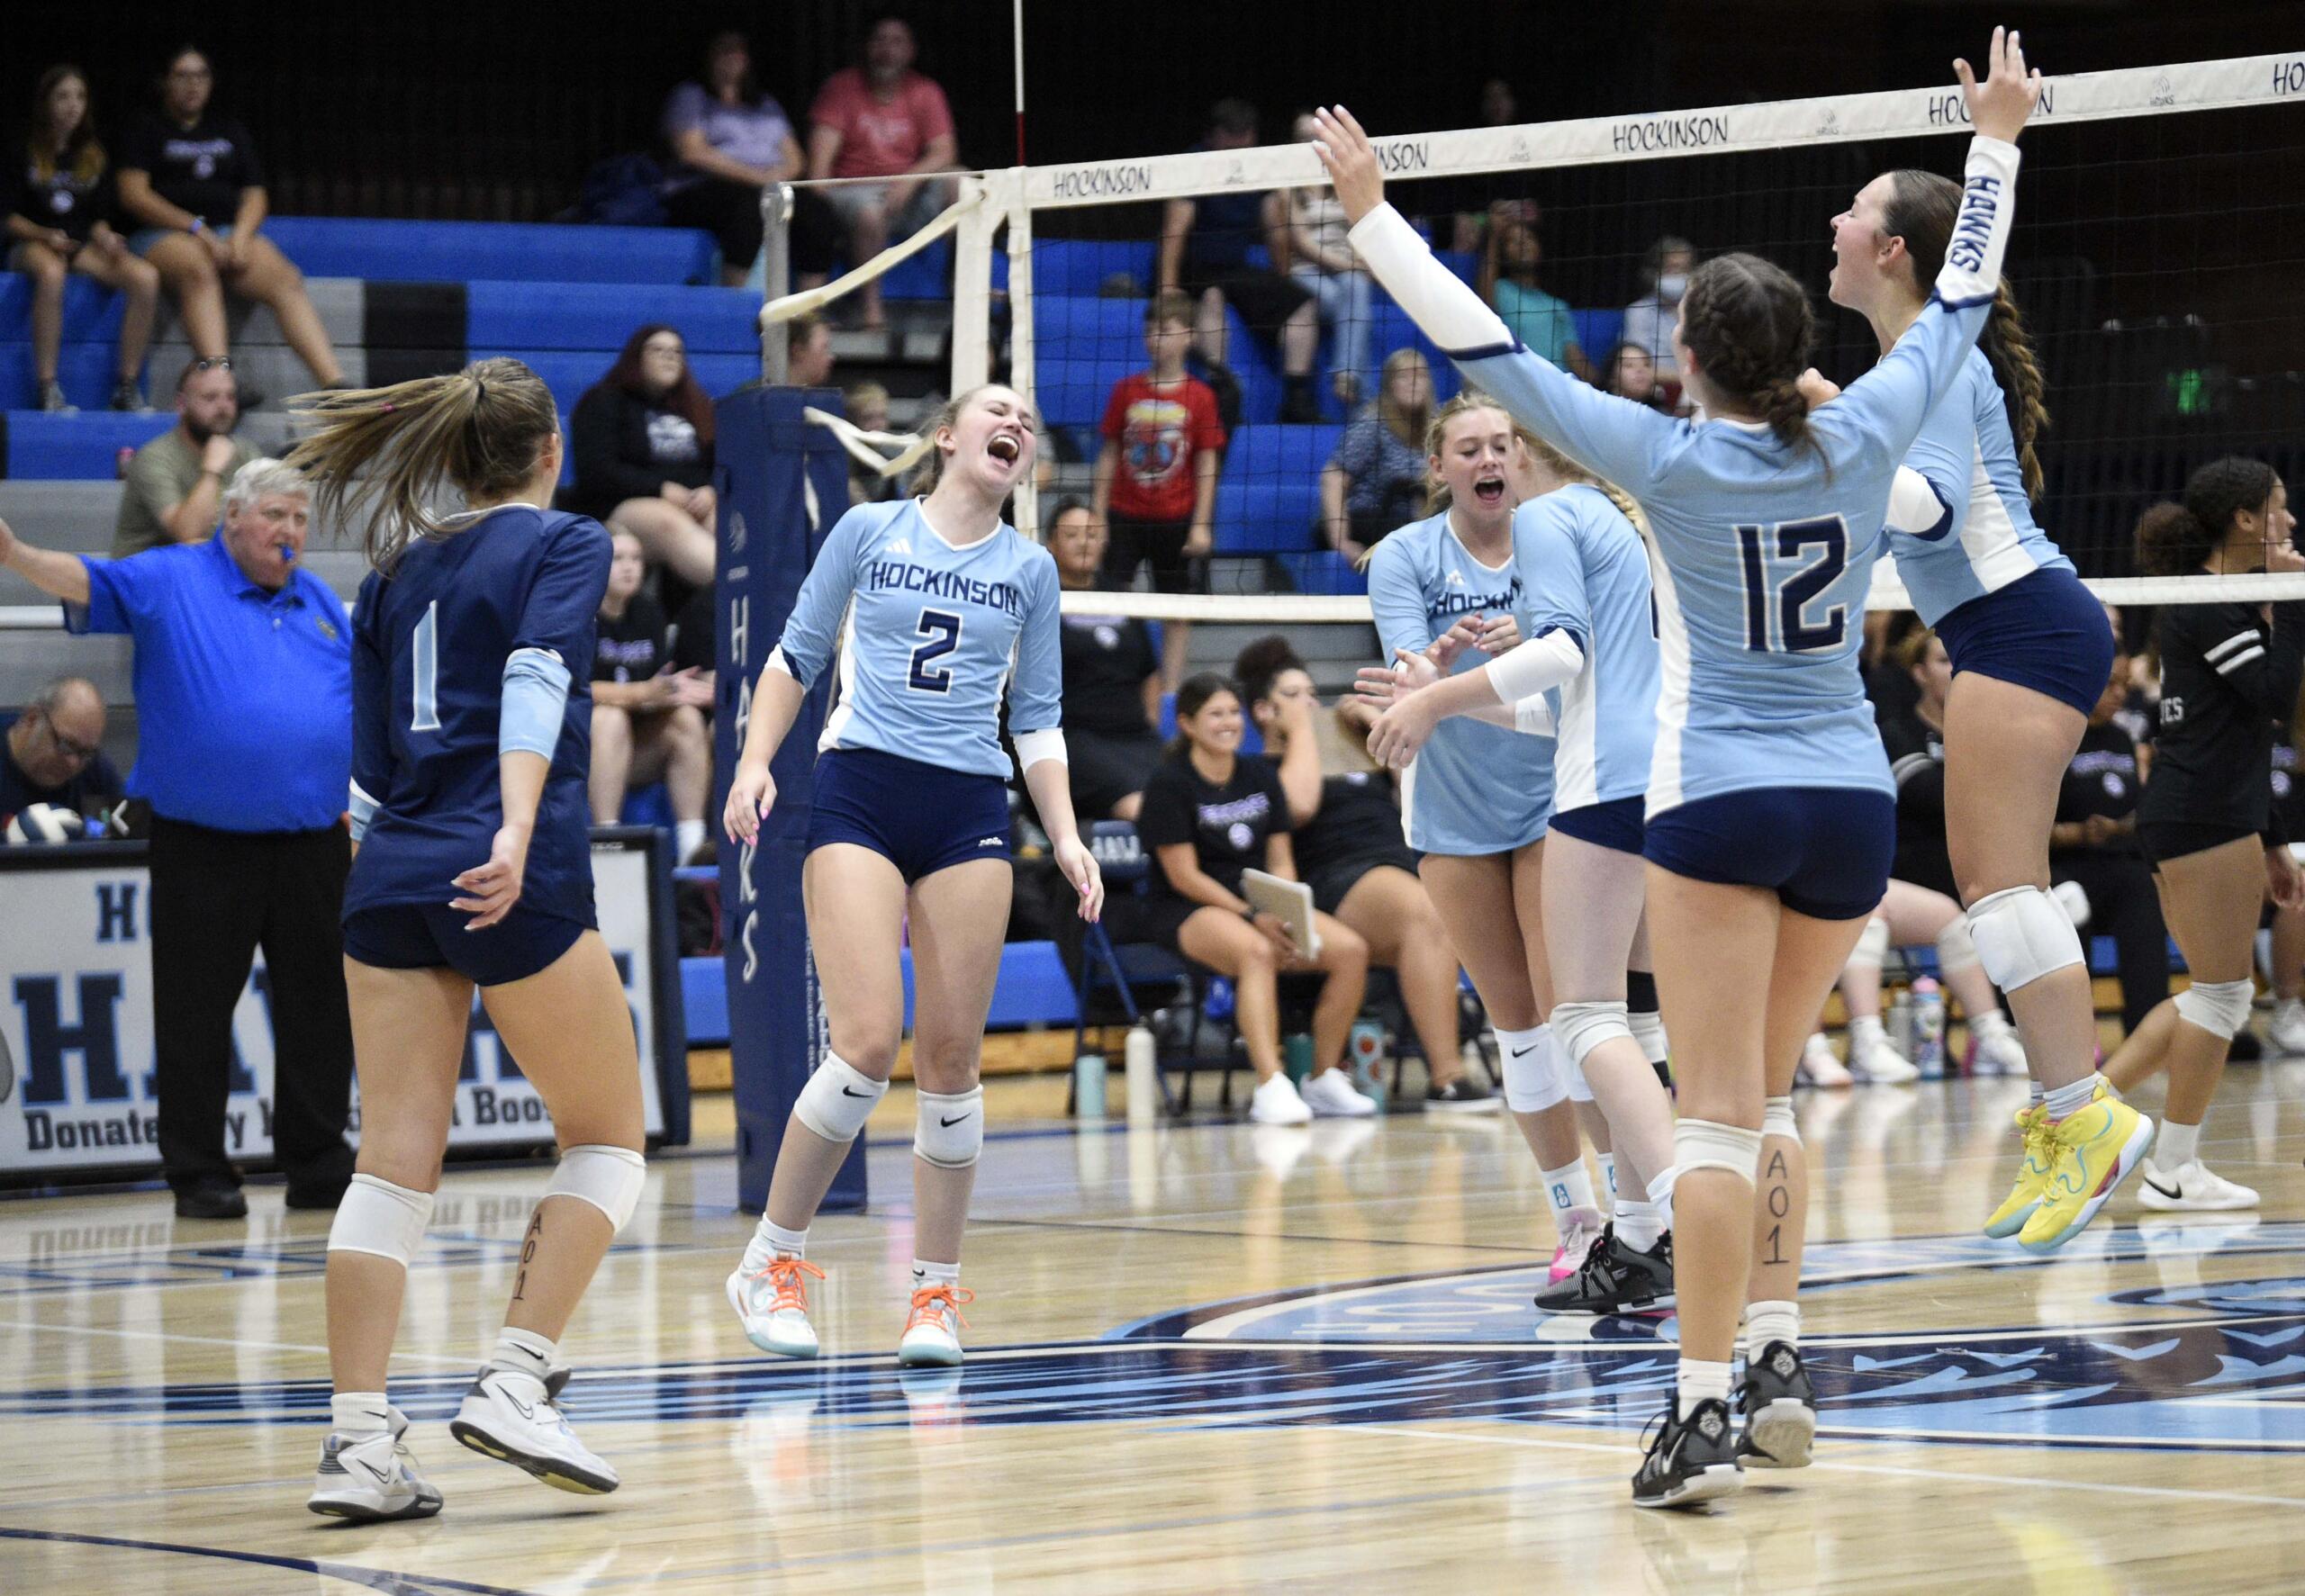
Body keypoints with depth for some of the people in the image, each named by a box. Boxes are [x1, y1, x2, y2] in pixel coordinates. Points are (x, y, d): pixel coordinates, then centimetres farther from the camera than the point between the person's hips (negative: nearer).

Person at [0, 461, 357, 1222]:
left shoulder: (320, 602, 14)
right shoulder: (171, 580, -1)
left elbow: (357, 711, 19)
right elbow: (87, 582, -17)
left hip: (312, 845, 4)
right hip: (201, 846, -4)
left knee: (320, 1012, 7)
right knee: (195, 1015, 0)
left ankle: (319, 1165, 17)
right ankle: (198, 1174, 8)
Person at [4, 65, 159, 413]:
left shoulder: (94, 156, 16)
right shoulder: (23, 155, 4)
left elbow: (101, 217, 15)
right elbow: (9, 217, 0)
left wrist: (105, 237, -8)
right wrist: (45, 236, -17)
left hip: (83, 245, 4)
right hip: (31, 244, -4)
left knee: (145, 277, -26)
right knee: (51, 274, -43)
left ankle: (128, 387, -21)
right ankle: (47, 388, -39)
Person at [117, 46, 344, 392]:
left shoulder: (230, 133, 24)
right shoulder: (148, 132, 11)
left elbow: (255, 195, 18)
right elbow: (132, 195, -2)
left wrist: (240, 237, -5)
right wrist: (197, 229, -12)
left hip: (231, 231, 4)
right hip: (163, 234, -4)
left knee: (286, 280, -26)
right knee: (199, 271, -40)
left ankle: (334, 383, -41)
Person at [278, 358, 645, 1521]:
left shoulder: (398, 570, 19)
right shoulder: (564, 543, 3)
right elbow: (535, 680, -15)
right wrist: (517, 831, -28)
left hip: (390, 874, 5)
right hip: (515, 883, -5)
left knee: (392, 1164, 2)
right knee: (607, 1135, 9)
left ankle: (358, 1440, -7)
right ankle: (516, 1382, -6)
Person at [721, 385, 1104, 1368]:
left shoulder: (1030, 569, 11)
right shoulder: (869, 531, 5)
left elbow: (1037, 721, 15)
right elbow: (795, 659, 11)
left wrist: (1065, 838, 5)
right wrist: (755, 763, -1)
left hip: (970, 813, 3)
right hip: (858, 796, -3)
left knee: (950, 1058, -2)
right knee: (867, 1044, -16)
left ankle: (935, 1293, 9)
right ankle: (770, 1264, 0)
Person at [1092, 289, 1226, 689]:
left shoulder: (1199, 397, -3)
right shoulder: (1127, 390, 2)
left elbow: (1207, 463, -1)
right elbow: (1109, 453, 6)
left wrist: (1201, 524, -6)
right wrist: (1098, 513, 3)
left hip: (1175, 520, -1)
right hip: (1124, 516, 1)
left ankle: (1170, 688, 10)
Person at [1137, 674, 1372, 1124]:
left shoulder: (1260, 774, 13)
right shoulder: (1170, 783, -6)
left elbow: (1280, 860, 11)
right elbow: (1184, 876, -11)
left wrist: (1285, 913, -10)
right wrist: (1253, 916, -19)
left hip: (1263, 904, 6)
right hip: (1186, 912, -6)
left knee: (1351, 950, -18)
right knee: (1257, 952, -39)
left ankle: (1324, 1078, -6)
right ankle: (1271, 1087, -48)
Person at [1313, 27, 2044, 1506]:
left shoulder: (1671, 463, -10)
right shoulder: (1864, 440, -1)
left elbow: (1488, 348, -6)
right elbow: (1962, 306, 14)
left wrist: (1374, 214, 2)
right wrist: (1997, 140, 26)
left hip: (1723, 801, -4)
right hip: (1852, 799, 4)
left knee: (1721, 1115, -7)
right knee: (1767, 1094, 18)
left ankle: (1706, 1409, -13)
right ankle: (1781, 1361, 10)